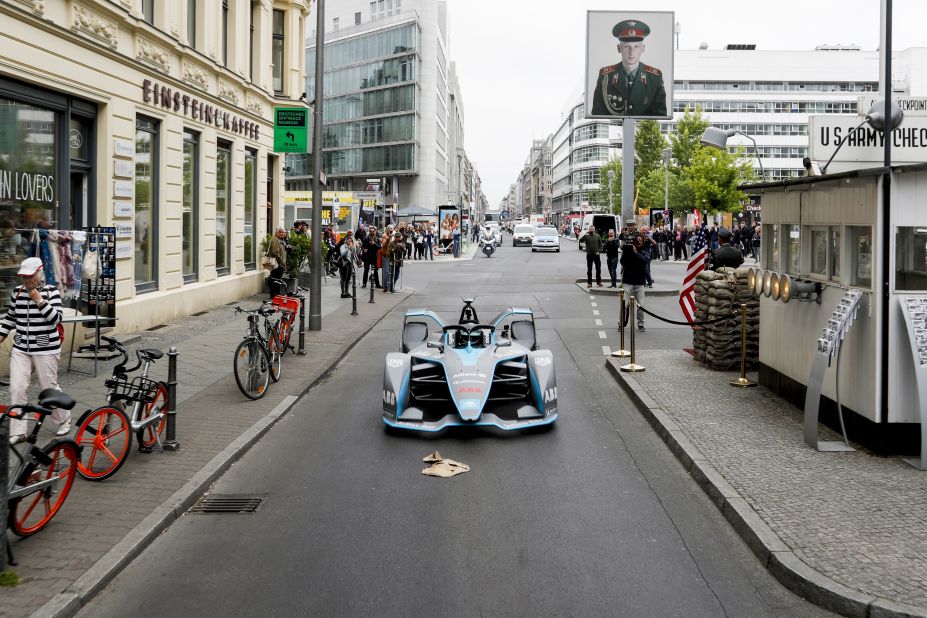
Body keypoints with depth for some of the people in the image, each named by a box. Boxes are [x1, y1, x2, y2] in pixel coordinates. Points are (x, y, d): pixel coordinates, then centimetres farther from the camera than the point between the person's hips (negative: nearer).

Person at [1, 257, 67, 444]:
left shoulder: (51, 292, -7)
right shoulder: (17, 292, 6)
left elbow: (56, 319, -15)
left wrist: (40, 301, -19)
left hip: (46, 350, -4)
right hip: (20, 349, 4)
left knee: (50, 388, 5)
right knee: (17, 389, -4)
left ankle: (64, 420, 28)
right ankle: (18, 431, 3)